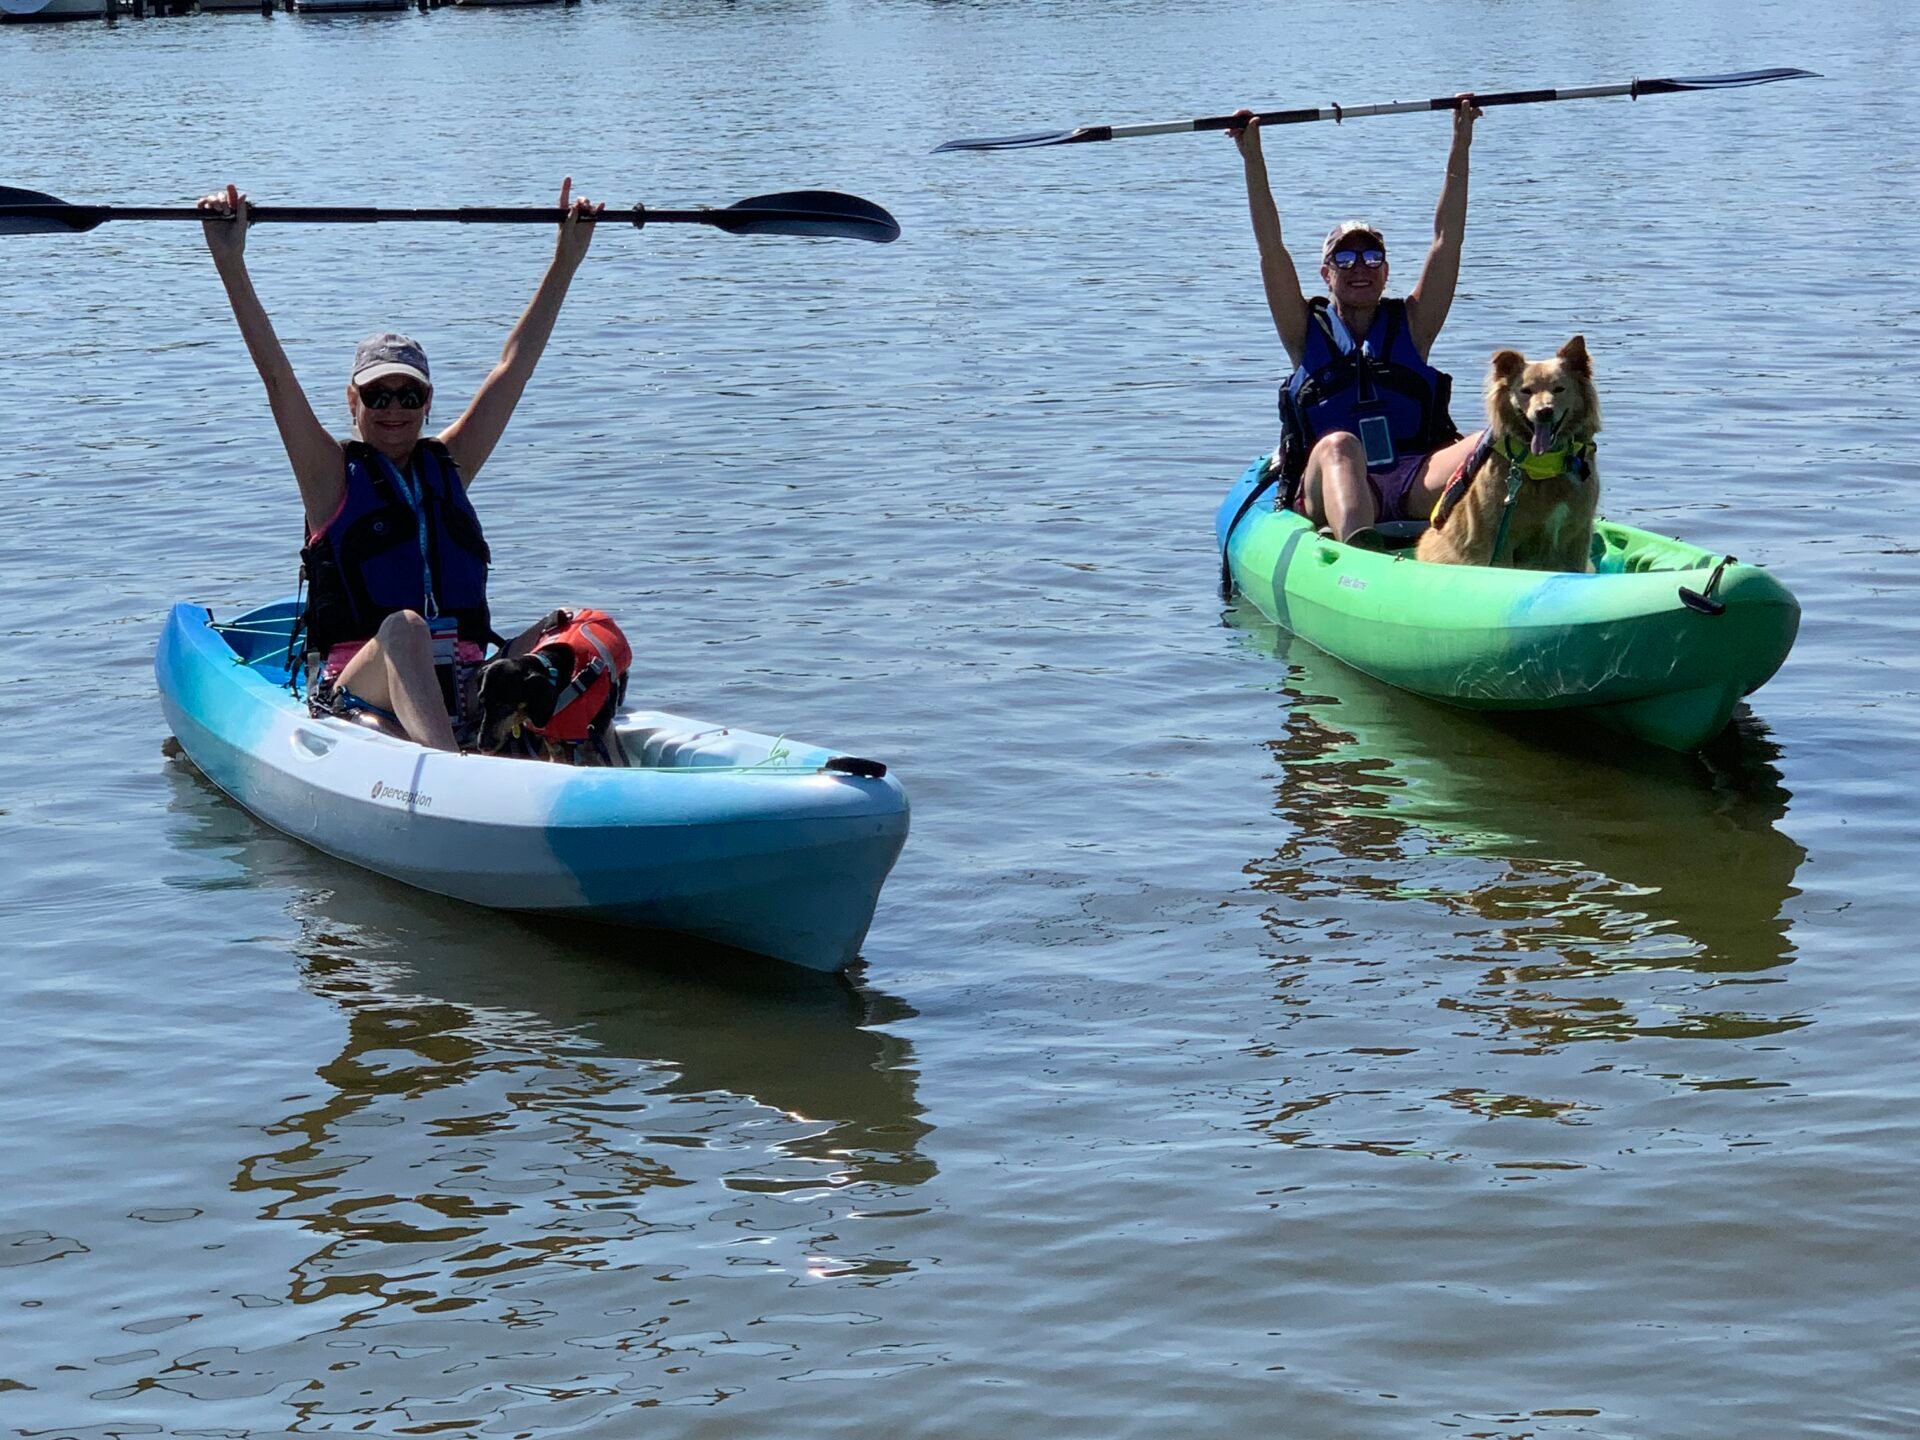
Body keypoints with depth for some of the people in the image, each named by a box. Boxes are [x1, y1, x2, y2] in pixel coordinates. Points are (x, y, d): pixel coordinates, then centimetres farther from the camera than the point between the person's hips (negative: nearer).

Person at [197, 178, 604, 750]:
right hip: (355, 686, -5)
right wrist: (231, 264, -12)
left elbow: (515, 365, 17)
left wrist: (567, 259, 16)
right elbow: (275, 373, -3)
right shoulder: (333, 475, 8)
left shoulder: (448, 465, 18)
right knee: (403, 627, -36)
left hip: (461, 689, 5)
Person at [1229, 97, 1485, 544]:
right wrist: (1253, 158, 0)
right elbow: (1271, 249, 7)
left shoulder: (1410, 325, 19)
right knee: (1338, 445, -37)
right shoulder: (1308, 331, 16)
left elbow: (1447, 239, 14)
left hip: (1413, 488, 2)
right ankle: (1362, 557, -68)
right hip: (1330, 489, -2)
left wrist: (1460, 146, 9)